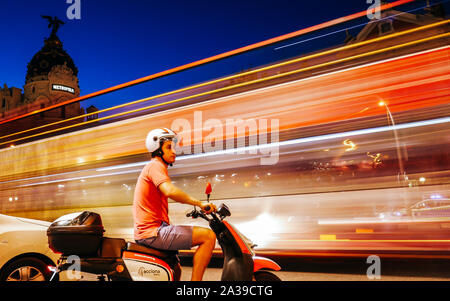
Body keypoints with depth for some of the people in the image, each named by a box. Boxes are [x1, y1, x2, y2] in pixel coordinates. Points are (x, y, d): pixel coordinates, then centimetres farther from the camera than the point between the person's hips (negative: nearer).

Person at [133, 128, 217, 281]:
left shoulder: (156, 167, 25)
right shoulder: (155, 165, -9)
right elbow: (170, 191, -30)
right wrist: (199, 203, -24)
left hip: (145, 233, 11)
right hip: (152, 232, -11)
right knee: (208, 236, -17)